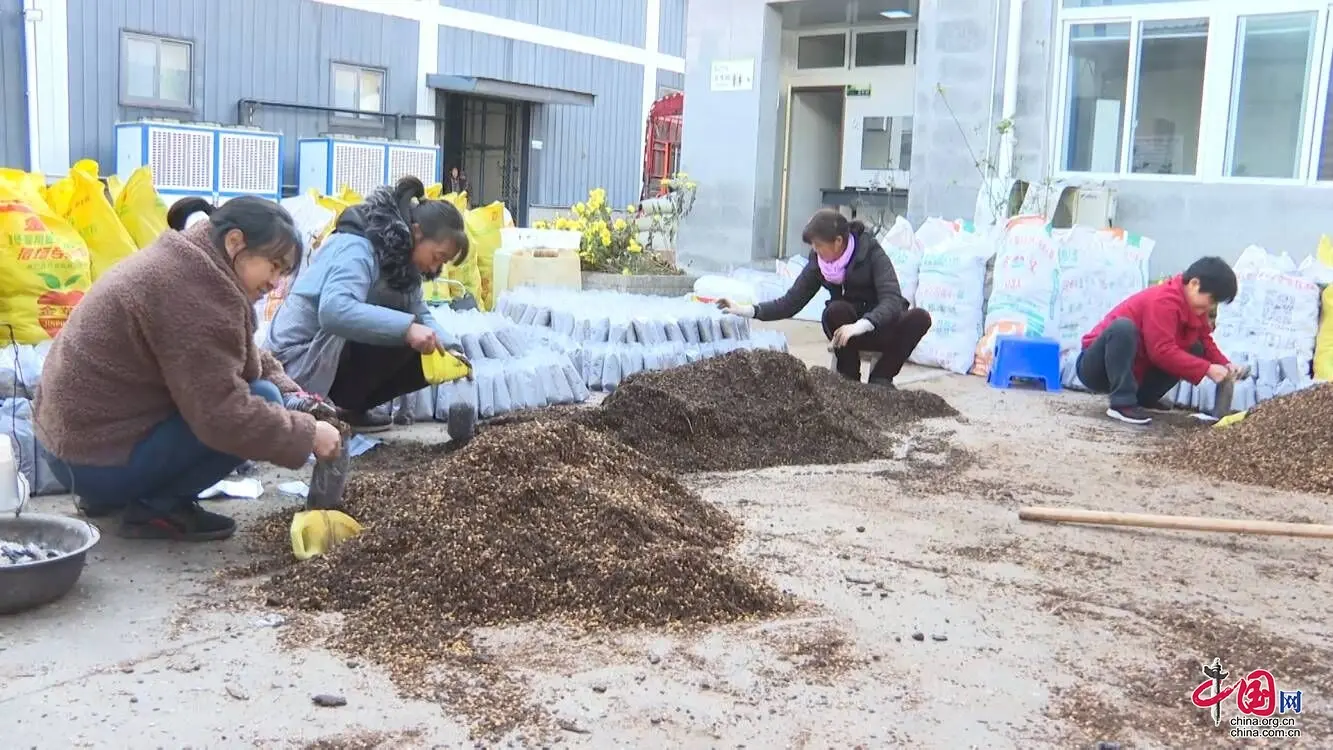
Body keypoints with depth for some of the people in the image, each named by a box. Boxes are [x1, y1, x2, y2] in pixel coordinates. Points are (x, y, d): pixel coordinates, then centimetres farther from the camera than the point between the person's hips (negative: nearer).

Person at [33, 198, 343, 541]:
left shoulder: (186, 264, 9)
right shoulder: (195, 291, -23)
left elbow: (243, 358, 15)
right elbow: (221, 414, -26)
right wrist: (308, 434, -16)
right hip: (99, 460, -10)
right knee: (261, 401, -14)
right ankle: (157, 507, -5)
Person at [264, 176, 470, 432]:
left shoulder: (399, 259, 6)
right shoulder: (357, 248, -23)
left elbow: (420, 313, 4)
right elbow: (333, 310, -40)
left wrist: (443, 348, -16)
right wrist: (405, 328, -43)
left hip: (332, 351, 9)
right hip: (298, 361, -9)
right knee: (401, 334, -24)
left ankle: (347, 407, 7)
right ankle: (344, 408, -9)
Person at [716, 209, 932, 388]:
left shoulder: (872, 254, -20)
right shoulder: (819, 263, -8)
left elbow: (892, 301, -31)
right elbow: (791, 302, -6)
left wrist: (861, 325, -48)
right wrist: (747, 310, -19)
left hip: (885, 327, -2)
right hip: (848, 328, 2)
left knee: (920, 317, -30)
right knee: (836, 310, -30)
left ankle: (881, 376, -11)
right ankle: (848, 377, -11)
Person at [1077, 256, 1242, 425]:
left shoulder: (1194, 306, 4)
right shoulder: (1164, 301, -25)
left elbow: (1205, 341, 11)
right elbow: (1163, 351, -31)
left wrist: (1224, 365, -7)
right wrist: (1207, 369, -28)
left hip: (1135, 372, 9)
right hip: (1096, 368, -9)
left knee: (1195, 350, -1)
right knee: (1123, 327, -38)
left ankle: (1143, 398, 2)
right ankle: (1122, 403, -34)